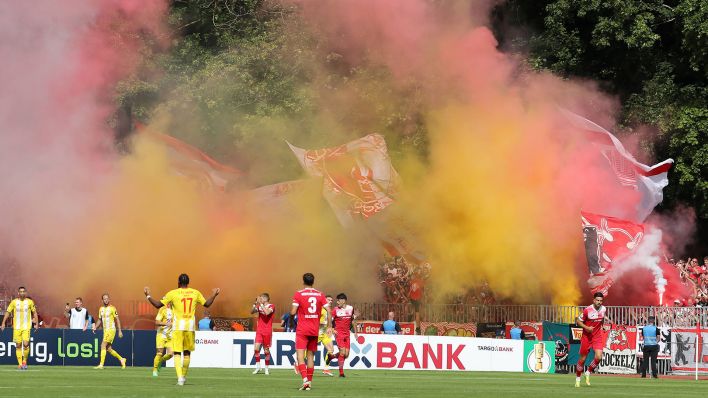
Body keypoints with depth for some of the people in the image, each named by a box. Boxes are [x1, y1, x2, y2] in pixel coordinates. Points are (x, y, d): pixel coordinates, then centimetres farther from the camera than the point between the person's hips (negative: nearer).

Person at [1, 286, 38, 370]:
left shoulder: (30, 302, 2)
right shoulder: (14, 302, 2)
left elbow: (34, 312, 11)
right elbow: (8, 312, 5)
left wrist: (36, 323, 7)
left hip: (26, 327, -1)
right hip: (16, 327, 1)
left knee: (26, 344, -14)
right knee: (18, 346, 2)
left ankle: (24, 361, 4)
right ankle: (20, 364, 8)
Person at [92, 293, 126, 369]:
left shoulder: (112, 308, -7)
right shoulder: (101, 309, 11)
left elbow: (117, 320, -6)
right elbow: (100, 320, 20)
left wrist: (120, 331, -9)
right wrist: (95, 327, 4)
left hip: (111, 330, -7)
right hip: (105, 331, 7)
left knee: (103, 345, -16)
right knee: (108, 349, 8)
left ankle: (101, 364, -16)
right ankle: (121, 359, 25)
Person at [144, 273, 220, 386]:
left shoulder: (173, 293, -2)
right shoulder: (195, 293, 6)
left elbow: (158, 305, -3)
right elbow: (207, 304, 18)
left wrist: (148, 296, 10)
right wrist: (214, 295, 35)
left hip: (178, 326, -3)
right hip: (190, 326, 3)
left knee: (177, 353, -3)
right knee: (187, 352, 18)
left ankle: (180, 377, -20)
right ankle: (184, 376, 26)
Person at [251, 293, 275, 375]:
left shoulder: (271, 306, -5)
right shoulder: (260, 306, 10)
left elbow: (267, 312, -25)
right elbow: (252, 312, -1)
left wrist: (260, 303, -23)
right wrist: (255, 304, -14)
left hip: (267, 332, -4)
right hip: (259, 331, 4)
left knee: (266, 350, 2)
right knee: (256, 348, -10)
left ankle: (266, 368, 16)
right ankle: (258, 367, 1)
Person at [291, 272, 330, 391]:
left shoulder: (298, 294, -6)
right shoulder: (320, 295, 4)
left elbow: (293, 312, -13)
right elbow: (328, 310, -1)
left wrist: (291, 316, 9)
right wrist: (329, 326, 5)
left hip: (302, 330, -4)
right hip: (315, 330, 4)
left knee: (300, 355, -6)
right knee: (311, 356, 13)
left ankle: (305, 379, -25)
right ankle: (309, 382, 12)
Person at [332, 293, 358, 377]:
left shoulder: (350, 308, 5)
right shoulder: (336, 309, -4)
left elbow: (353, 320, 17)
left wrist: (355, 332, 17)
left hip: (347, 334, 4)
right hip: (339, 333, -4)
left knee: (346, 354, 0)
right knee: (342, 352, -12)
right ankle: (341, 372, -3)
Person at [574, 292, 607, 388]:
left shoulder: (603, 309, -1)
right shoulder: (587, 310, -16)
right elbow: (578, 321, -9)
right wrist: (586, 327, -22)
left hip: (597, 337, 3)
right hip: (587, 336, -3)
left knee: (598, 357, -15)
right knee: (583, 358, 4)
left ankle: (588, 373, 10)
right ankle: (578, 378, 25)